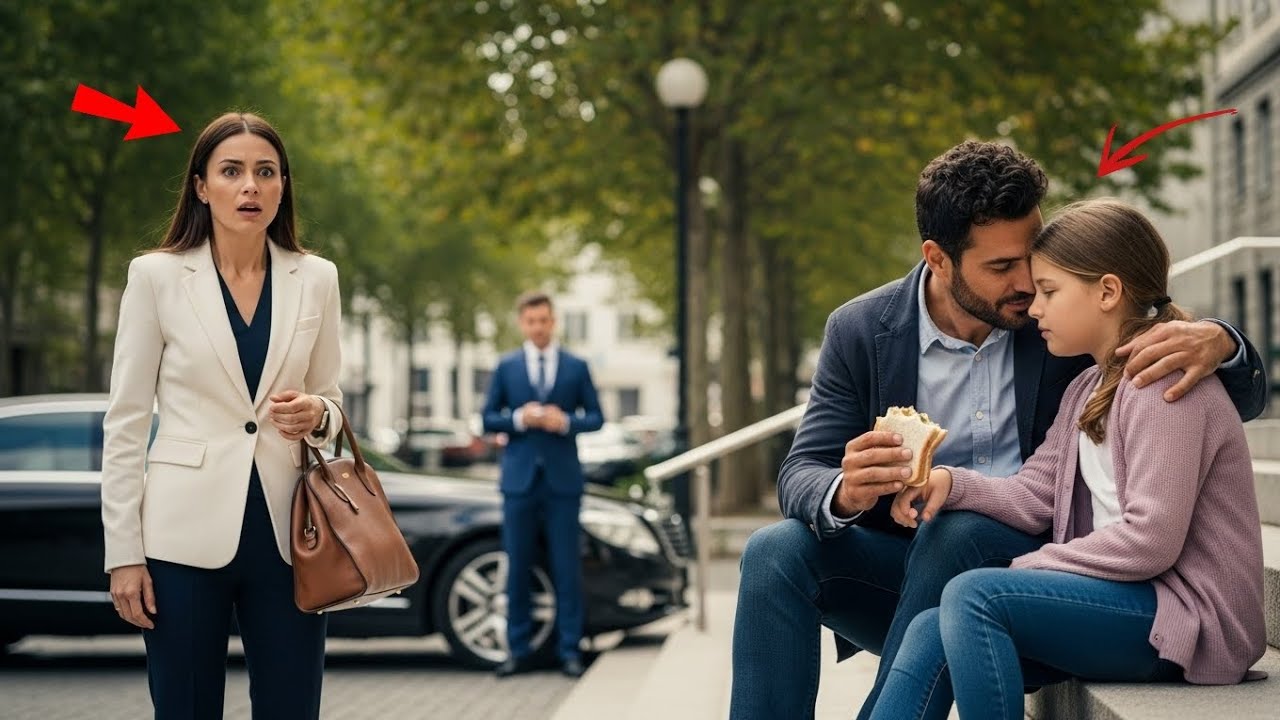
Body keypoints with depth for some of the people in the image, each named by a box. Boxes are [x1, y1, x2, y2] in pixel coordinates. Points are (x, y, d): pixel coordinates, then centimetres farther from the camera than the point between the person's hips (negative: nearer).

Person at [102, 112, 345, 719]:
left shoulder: (316, 279, 7)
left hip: (284, 533, 2)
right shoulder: (157, 275, 0)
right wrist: (123, 552, -5)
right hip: (186, 533, -2)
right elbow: (125, 422, 0)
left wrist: (316, 415, -8)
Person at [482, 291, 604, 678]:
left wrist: (566, 422, -12)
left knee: (567, 568, 0)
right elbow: (488, 419, 7)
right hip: (519, 478, 1)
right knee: (518, 567, 3)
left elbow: (596, 417, 7)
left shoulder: (576, 367, 7)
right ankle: (519, 650, 9)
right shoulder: (506, 366, 8)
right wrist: (518, 419, -12)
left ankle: (569, 650, 6)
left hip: (562, 479, -1)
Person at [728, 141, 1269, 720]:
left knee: (955, 530, -32)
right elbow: (801, 474, -4)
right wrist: (844, 494, -30)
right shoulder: (859, 331, 0)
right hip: (905, 569, 2)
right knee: (777, 549, -24)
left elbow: (1243, 399, 1)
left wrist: (1219, 342, -25)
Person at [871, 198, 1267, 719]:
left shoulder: (1163, 383, -13)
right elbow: (1033, 496, 11)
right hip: (1136, 597, 9)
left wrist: (1031, 567, -10)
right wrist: (950, 482, -8)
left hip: (1190, 618, -9)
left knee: (974, 596, -24)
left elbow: (1150, 541, -20)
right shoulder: (1088, 389, 19)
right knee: (933, 632, -5)